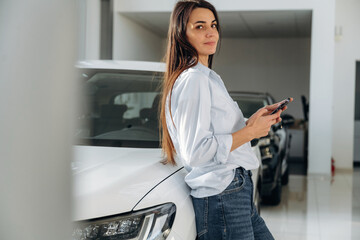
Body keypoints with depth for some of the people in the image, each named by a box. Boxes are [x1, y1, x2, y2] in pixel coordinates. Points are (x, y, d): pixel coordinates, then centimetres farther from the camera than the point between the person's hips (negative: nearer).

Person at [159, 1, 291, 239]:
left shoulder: (208, 77, 17)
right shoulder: (193, 79, -15)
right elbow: (195, 152, -22)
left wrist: (254, 120, 9)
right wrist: (249, 132, -15)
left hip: (238, 192, 10)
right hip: (221, 198, -10)